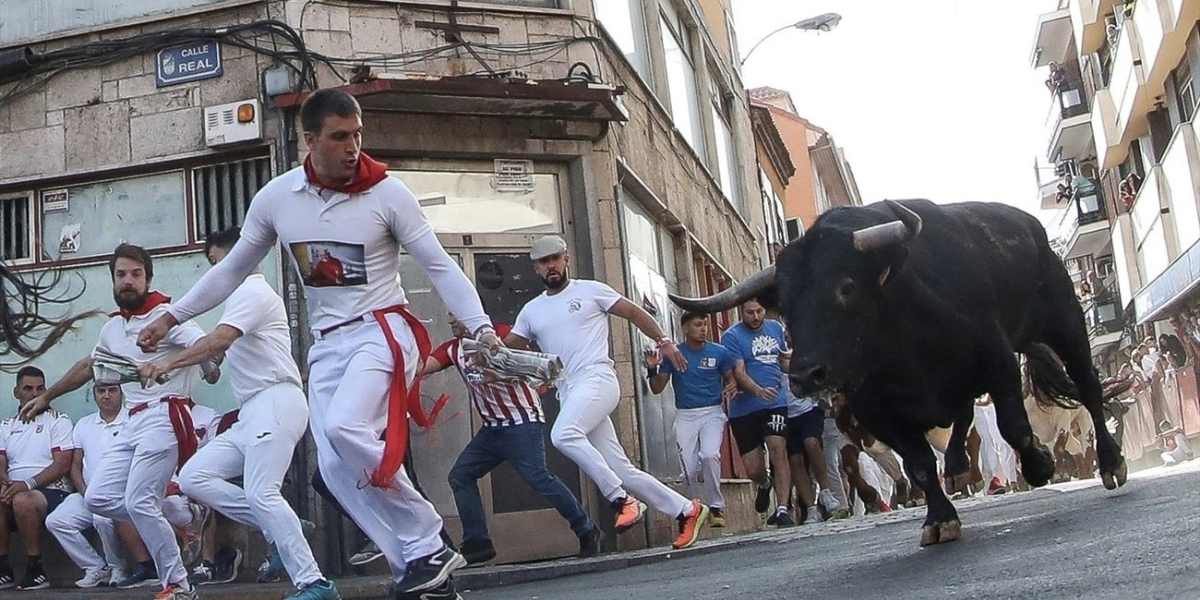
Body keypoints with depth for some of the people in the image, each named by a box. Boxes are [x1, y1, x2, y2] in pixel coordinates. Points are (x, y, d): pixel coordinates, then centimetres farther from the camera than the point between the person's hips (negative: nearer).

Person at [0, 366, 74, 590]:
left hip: (51, 491, -4)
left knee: (23, 501, -36)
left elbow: (62, 464, -6)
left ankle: (35, 571, -22)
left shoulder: (58, 421, 6)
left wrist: (28, 484, -19)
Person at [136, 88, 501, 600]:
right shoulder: (275, 197, 1)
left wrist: (480, 326, -18)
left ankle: (428, 547, -17)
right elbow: (232, 270, 14)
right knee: (338, 470, -5)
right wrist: (172, 316, 13)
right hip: (326, 345, 5)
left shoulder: (387, 193, -9)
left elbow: (439, 266, -6)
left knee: (345, 428, -30)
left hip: (382, 330, -5)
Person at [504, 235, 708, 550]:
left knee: (563, 435, -32)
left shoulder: (590, 290, 7)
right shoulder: (531, 310, 20)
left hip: (597, 379, -6)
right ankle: (686, 511, 11)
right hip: (569, 393, 6)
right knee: (622, 470, 1)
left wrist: (663, 341, -1)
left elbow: (634, 312, 8)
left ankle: (622, 500, -24)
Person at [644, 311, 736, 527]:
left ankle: (716, 506, -8)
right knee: (690, 469, -1)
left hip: (712, 413, -1)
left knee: (710, 455, -25)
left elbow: (731, 378, 10)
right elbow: (657, 389, 3)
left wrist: (732, 388, -14)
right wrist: (652, 369, -15)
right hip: (685, 416, 2)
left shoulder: (719, 352, 0)